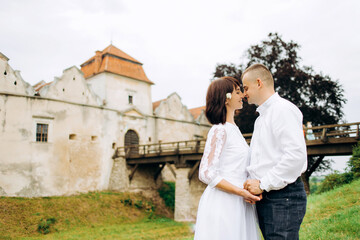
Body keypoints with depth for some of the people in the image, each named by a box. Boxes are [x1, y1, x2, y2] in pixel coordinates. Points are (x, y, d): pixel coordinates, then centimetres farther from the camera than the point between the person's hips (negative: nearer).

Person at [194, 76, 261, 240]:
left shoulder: (233, 129, 15)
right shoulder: (219, 130, -13)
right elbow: (206, 174, -19)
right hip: (223, 203, -8)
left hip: (238, 205, 8)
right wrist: (241, 192, -19)